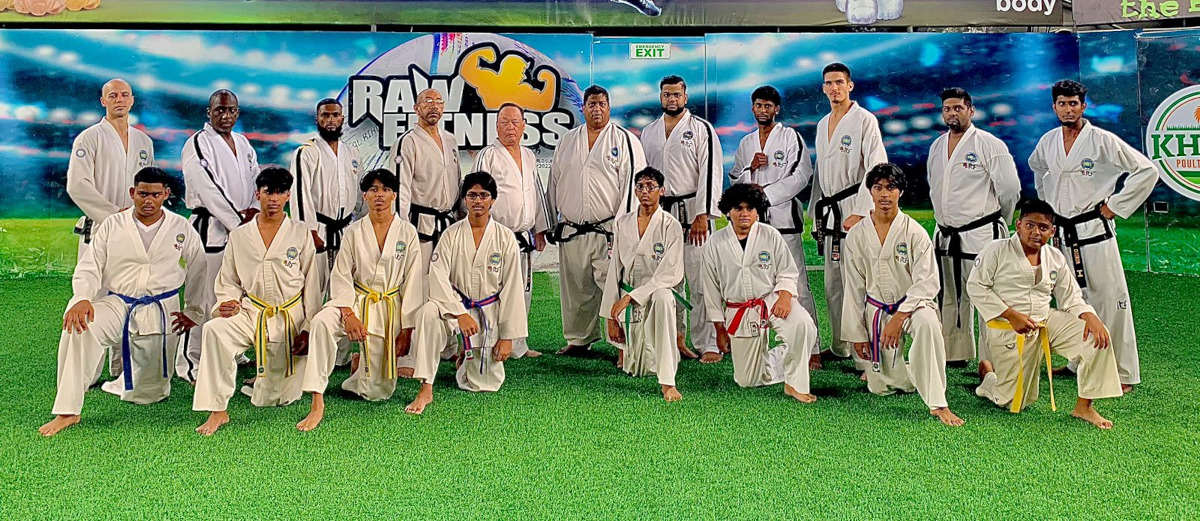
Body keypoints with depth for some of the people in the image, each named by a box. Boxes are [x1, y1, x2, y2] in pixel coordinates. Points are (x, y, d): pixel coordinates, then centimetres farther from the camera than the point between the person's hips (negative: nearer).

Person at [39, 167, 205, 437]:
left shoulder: (182, 229, 2)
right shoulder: (112, 226, 2)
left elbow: (199, 272, 11)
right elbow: (88, 268, -3)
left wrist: (194, 311, 11)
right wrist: (82, 298, -23)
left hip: (161, 311, 0)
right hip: (116, 304, 0)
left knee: (150, 394, 3)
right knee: (78, 330, -35)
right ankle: (67, 412, -23)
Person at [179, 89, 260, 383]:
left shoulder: (243, 143, 16)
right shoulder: (198, 144, -7)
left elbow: (256, 180, 16)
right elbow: (208, 191, -15)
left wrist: (253, 210, -3)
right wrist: (237, 223, -14)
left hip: (242, 228, 7)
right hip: (210, 228, -7)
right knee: (204, 297, -8)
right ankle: (190, 362, 1)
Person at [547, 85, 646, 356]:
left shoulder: (625, 140, 1)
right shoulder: (568, 141, 15)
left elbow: (633, 184, -5)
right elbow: (554, 183, 19)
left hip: (609, 231, -4)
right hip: (571, 231, 5)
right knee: (575, 288, 13)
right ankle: (579, 339, 28)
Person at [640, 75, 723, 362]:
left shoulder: (701, 129, -1)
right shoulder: (648, 132, 15)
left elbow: (711, 172, -8)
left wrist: (702, 215, -15)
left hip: (692, 212, -5)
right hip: (659, 213, 5)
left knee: (700, 282, -7)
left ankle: (707, 345, -2)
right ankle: (674, 338, 21)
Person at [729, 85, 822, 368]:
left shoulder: (790, 137, 1)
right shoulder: (746, 142, 17)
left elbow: (801, 176, -8)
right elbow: (734, 179, 17)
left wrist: (766, 192, -12)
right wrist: (751, 168, -2)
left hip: (784, 217, -5)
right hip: (753, 219, 5)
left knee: (797, 285, -10)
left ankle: (811, 349, -7)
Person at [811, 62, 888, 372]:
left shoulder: (865, 120, -6)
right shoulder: (822, 125, 17)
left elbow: (877, 169, -14)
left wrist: (860, 213, -20)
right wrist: (817, 214, 20)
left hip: (855, 211, -8)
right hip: (829, 212, 8)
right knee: (833, 285, 13)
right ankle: (840, 348, 26)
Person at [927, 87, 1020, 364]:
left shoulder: (989, 144, -9)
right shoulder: (937, 146, 11)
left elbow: (1010, 188, -7)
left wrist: (996, 224, 3)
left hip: (981, 235, -7)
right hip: (945, 235, 7)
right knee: (950, 297, 15)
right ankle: (956, 353, 29)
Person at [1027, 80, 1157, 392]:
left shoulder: (1102, 141, -9)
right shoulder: (1048, 142, 6)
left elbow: (1147, 171, -8)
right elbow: (1037, 168, 28)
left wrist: (1115, 206, -10)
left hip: (1094, 231, -5)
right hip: (1061, 233, 6)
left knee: (1109, 299, -5)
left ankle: (1124, 374, 4)